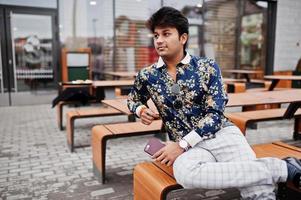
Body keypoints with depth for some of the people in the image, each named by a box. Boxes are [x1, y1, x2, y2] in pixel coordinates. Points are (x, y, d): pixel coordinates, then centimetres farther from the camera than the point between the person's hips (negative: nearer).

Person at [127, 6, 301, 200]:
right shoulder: (146, 76, 4)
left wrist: (182, 144, -17)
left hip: (222, 133, -2)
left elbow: (215, 115, -6)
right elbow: (133, 99, 25)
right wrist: (141, 110, 0)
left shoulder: (207, 67, -1)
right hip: (189, 146, 2)